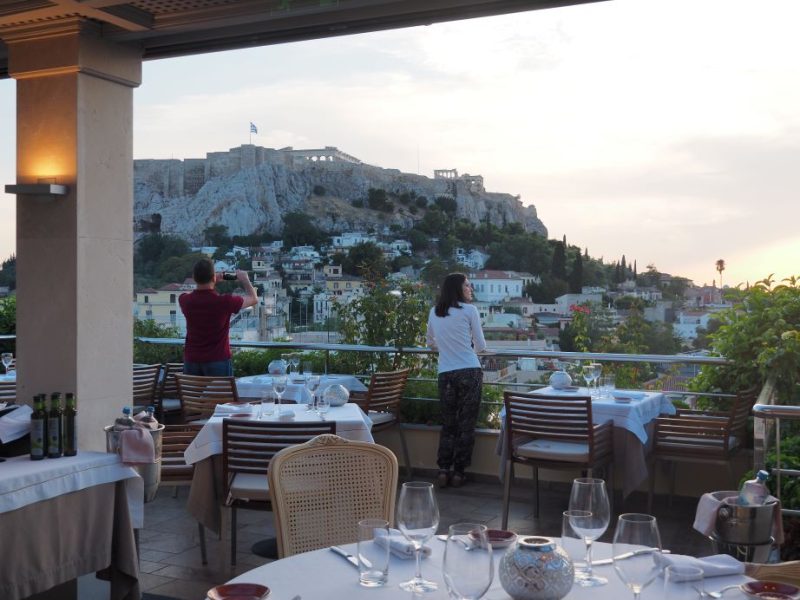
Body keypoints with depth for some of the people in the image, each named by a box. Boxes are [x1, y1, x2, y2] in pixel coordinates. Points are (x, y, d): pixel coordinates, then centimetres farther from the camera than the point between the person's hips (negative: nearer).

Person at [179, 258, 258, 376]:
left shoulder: (185, 300, -5)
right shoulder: (224, 302, -15)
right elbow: (253, 299, 3)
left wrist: (211, 283, 23)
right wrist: (245, 280, 18)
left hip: (191, 360, 4)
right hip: (218, 360, -3)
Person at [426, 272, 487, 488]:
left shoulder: (434, 313, 10)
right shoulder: (469, 310, -2)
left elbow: (431, 343, 23)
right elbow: (481, 346, 4)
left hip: (446, 374, 3)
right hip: (470, 372, -3)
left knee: (448, 423, 12)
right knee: (466, 424, 5)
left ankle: (443, 470, 7)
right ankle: (458, 472, 8)